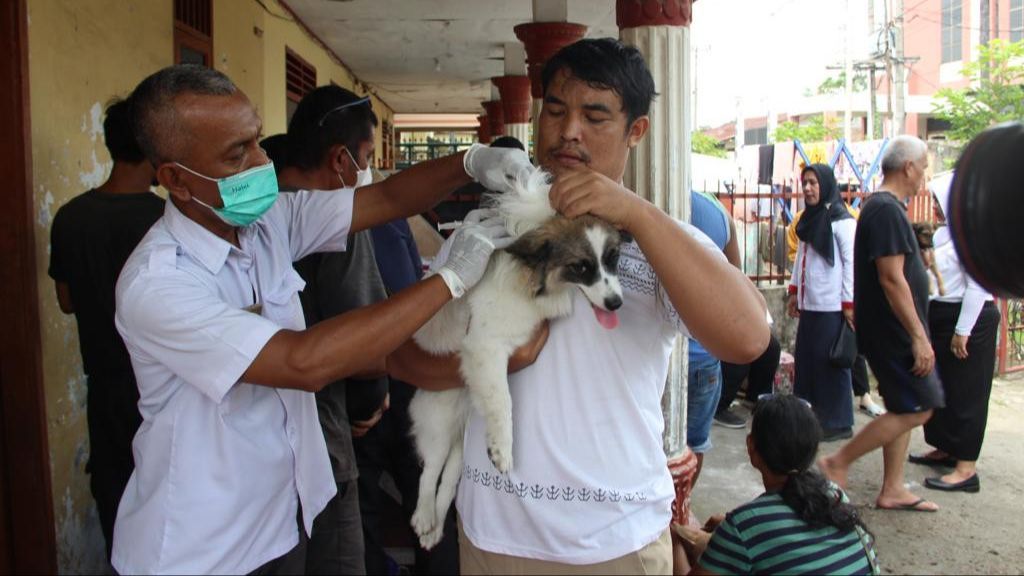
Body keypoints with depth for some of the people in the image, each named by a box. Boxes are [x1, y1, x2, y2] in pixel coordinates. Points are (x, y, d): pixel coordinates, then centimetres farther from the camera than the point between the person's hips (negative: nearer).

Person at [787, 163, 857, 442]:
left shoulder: (841, 220, -10)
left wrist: (850, 304, -15)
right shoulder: (810, 218, 15)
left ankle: (839, 423, 8)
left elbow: (851, 262, -13)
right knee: (805, 360, 11)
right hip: (809, 303, 8)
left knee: (831, 362, -2)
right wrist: (794, 291, 19)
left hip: (831, 306, -8)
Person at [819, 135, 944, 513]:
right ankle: (838, 463, 1)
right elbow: (892, 279, -24)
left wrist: (915, 333, 24)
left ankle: (892, 490, 20)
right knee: (916, 410, -6)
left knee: (904, 409, 13)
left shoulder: (884, 207, 15)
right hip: (893, 330, -11)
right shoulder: (887, 210, -18)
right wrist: (919, 336, -22)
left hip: (892, 330, 11)